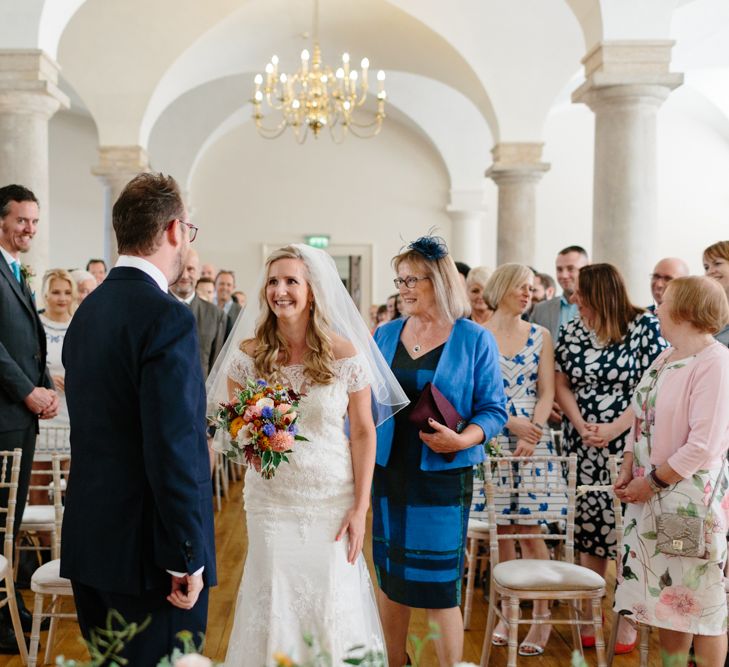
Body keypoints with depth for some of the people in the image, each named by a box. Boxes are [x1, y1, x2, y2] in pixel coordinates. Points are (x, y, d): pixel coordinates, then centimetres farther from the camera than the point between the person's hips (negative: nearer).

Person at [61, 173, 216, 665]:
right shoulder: (167, 318, -18)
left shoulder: (88, 310, 9)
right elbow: (173, 452, -22)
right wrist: (187, 559, -16)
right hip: (147, 549, -8)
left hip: (88, 538, 8)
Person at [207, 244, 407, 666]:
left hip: (333, 498, -1)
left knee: (332, 604, 5)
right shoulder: (248, 353, -4)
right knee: (274, 604, 6)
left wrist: (361, 507, -7)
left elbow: (364, 432, -3)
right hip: (270, 498, 1)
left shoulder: (345, 354, -8)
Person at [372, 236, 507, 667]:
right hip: (388, 472, 4)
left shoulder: (474, 340, -5)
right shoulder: (385, 335, 7)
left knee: (439, 586, -1)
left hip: (443, 475, -4)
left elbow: (494, 410, -6)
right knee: (390, 577, 13)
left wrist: (463, 439, -23)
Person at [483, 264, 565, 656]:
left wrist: (531, 435, -12)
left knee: (529, 530, -1)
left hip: (533, 438, 0)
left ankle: (542, 617, 7)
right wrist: (510, 421, -14)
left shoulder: (540, 336, 6)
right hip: (492, 439, 0)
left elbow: (546, 393, 1)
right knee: (502, 530, 5)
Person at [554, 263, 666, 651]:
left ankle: (626, 621, 10)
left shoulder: (645, 327, -5)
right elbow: (561, 385, 7)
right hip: (584, 451, 4)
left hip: (628, 449, -4)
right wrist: (581, 426, -9)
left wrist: (614, 429, -17)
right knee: (588, 531, 7)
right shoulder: (573, 331, 9)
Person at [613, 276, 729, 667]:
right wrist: (628, 471, 2)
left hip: (693, 497, -8)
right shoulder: (666, 358, 10)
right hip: (653, 497, 8)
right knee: (665, 595, 15)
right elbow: (642, 419, 14)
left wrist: (652, 481, -15)